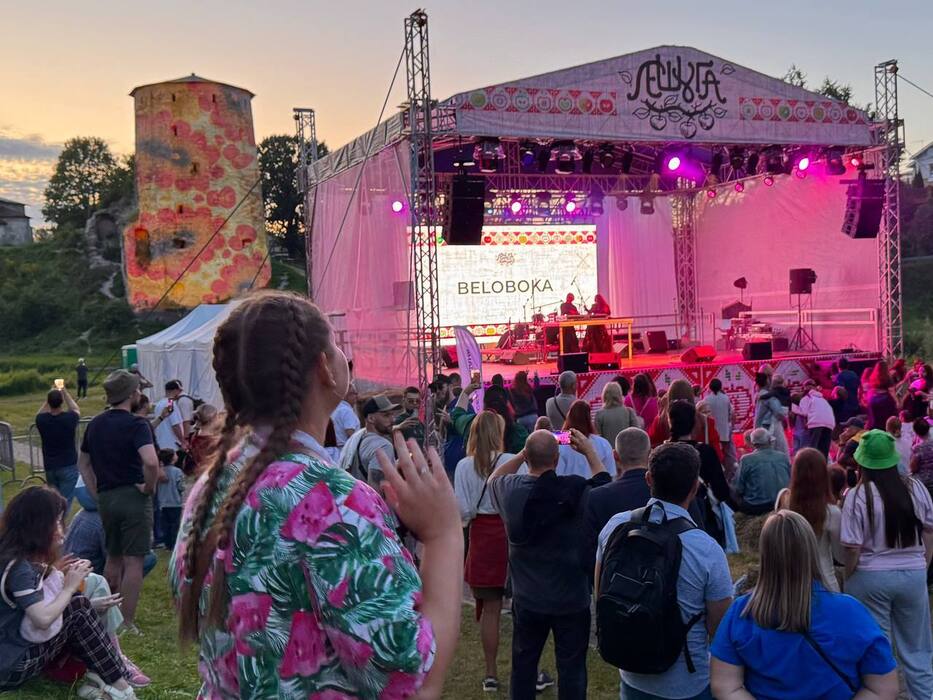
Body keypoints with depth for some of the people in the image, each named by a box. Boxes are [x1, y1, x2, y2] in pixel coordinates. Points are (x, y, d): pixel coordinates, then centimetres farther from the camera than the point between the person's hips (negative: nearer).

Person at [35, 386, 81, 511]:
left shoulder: (41, 420, -8)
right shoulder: (69, 418, -14)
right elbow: (76, 410, 10)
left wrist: (50, 396, 14)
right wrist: (65, 392, 15)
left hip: (49, 467, 4)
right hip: (68, 466, -4)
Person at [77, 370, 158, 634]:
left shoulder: (95, 424, 10)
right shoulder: (136, 425, -13)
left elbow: (83, 463, 17)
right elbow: (151, 462, -28)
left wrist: (97, 494, 15)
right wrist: (149, 487, -12)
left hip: (105, 499, 7)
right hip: (133, 497, -7)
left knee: (113, 558, 20)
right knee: (133, 561, 0)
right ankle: (127, 623, 3)